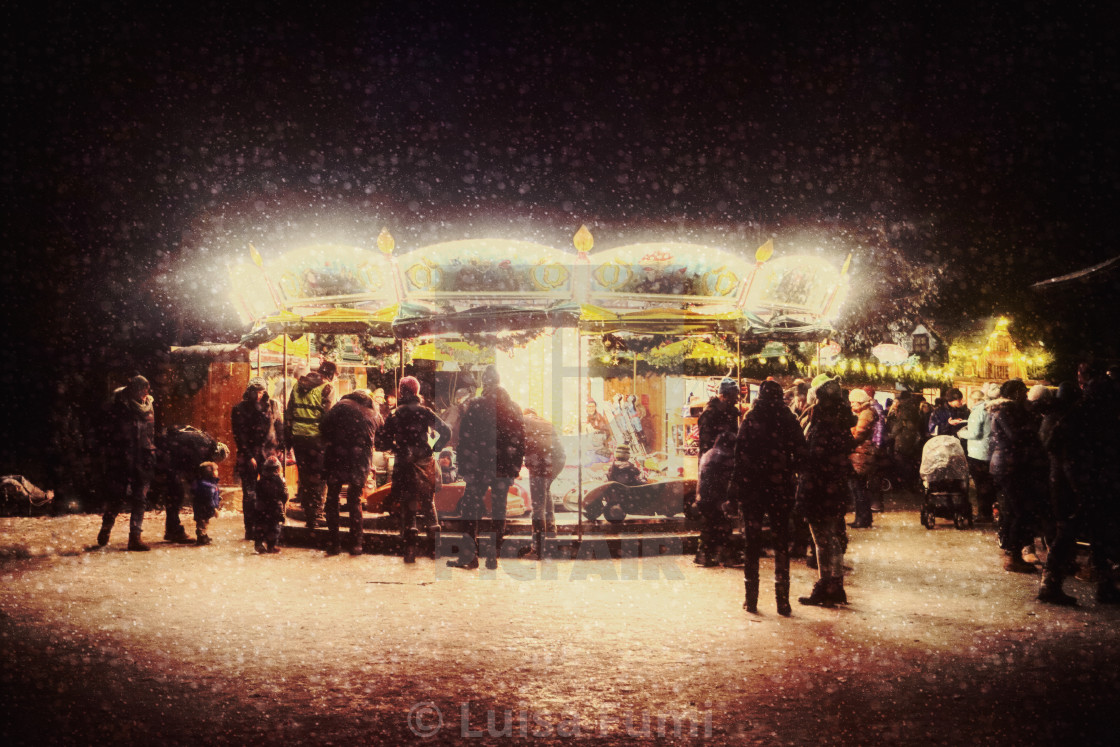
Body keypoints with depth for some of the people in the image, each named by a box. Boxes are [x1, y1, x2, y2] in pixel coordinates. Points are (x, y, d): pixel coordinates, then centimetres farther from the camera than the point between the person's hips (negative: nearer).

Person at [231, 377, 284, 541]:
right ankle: (251, 530, 5)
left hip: (269, 453, 2)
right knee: (249, 493, 0)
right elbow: (239, 435, -2)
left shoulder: (273, 405, 8)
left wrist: (280, 449, 3)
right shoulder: (239, 409, 1)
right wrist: (249, 457, -8)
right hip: (248, 456, -2)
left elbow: (280, 428, 12)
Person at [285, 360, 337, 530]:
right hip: (316, 437, -5)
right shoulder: (326, 389, -5)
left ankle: (306, 510, 20)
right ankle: (314, 515, 1)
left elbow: (288, 413, 13)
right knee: (318, 478, 4)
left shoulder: (298, 385, 13)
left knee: (304, 474, 16)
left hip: (297, 435, 5)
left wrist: (287, 438, 15)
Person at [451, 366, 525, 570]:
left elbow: (465, 439, -8)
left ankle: (470, 555, -2)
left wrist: (464, 468, -3)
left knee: (470, 508, 3)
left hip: (480, 468, -3)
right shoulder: (514, 409, 4)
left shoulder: (475, 406, -7)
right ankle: (493, 557, 10)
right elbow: (520, 441, 6)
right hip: (504, 468, 3)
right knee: (499, 511, 9)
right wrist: (515, 468, 11)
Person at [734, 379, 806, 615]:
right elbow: (801, 452, -5)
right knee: (781, 543, 7)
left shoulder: (750, 419, -4)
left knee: (752, 542, 8)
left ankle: (751, 599, 9)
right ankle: (782, 600, 6)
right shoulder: (788, 419, 0)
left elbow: (740, 453, -7)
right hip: (780, 487, 1)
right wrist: (789, 472, 10)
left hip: (753, 488, -1)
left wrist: (737, 485, -2)